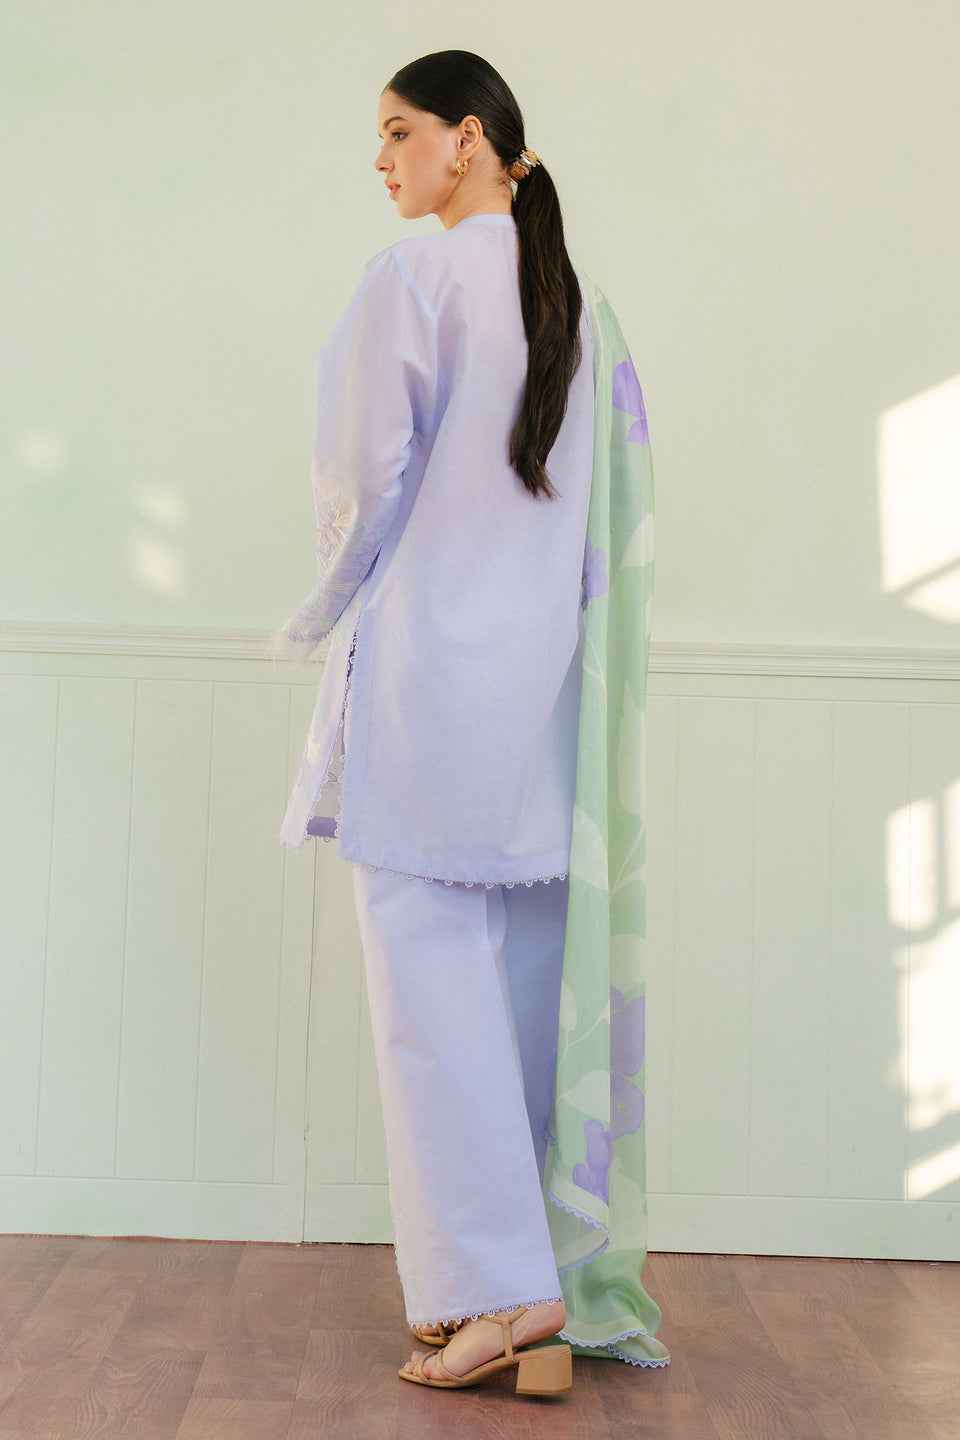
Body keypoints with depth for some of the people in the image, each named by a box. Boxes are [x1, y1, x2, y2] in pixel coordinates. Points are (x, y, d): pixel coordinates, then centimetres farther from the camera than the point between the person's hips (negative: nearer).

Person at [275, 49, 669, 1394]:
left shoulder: (413, 277, -7)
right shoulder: (582, 307, 13)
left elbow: (364, 474, -7)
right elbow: (621, 516, 13)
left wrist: (329, 612, 10)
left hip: (431, 659, -6)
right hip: (545, 678, 7)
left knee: (431, 966, -2)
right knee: (533, 975, 7)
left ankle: (499, 1290, -3)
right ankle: (558, 1301, 12)